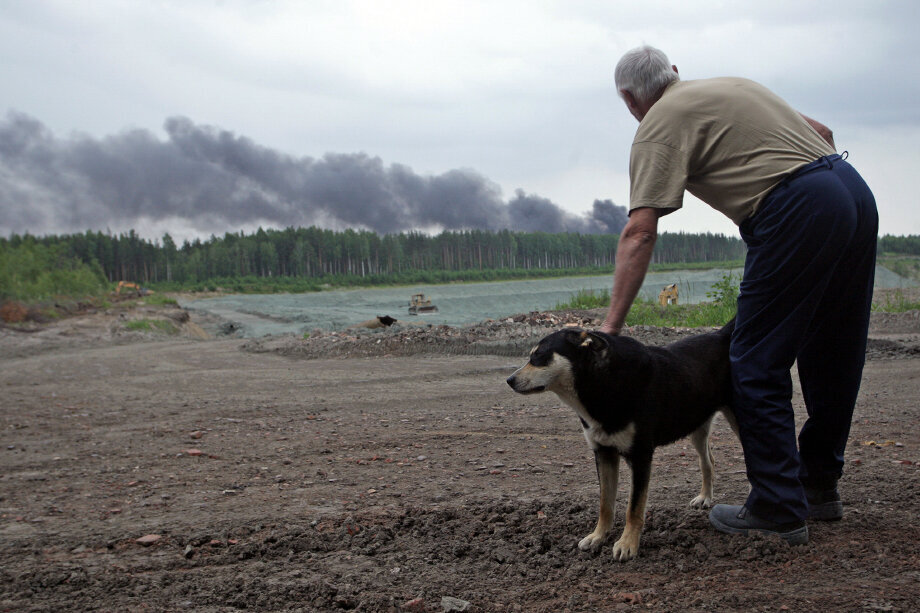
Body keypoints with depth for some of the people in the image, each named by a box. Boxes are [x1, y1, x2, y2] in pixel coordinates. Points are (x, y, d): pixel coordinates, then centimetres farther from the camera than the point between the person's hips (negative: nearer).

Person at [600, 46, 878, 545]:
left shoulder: (659, 124, 0)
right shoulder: (733, 85, 25)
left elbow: (640, 233, -10)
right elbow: (821, 133, 28)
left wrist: (610, 325, -11)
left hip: (797, 211, -9)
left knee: (758, 365, 0)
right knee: (832, 358, 17)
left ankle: (778, 510, 2)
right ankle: (820, 489, 30)